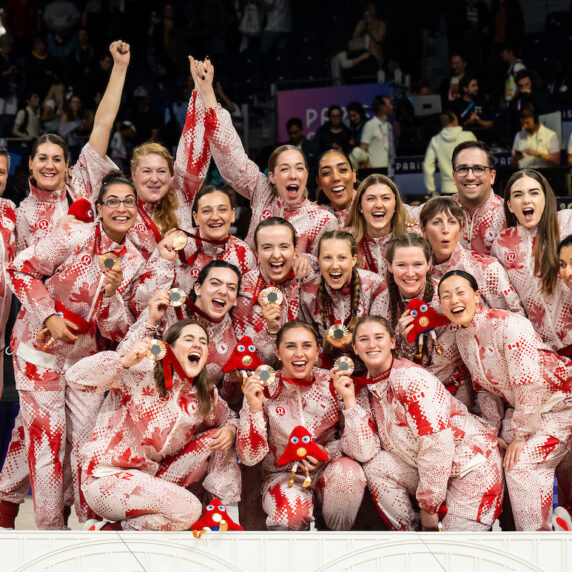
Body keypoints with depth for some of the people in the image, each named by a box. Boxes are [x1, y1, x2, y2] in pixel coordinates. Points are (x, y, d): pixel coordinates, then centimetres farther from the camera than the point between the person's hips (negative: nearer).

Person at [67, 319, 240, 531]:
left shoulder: (206, 395, 4)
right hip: (106, 478, -7)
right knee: (188, 509, -26)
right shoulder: (142, 372, -14)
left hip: (151, 477, 7)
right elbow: (75, 377, -22)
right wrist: (125, 360, -36)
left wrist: (230, 430, -3)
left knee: (216, 439, -1)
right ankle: (106, 530, -9)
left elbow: (229, 418, 23)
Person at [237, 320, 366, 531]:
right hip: (283, 475, -2)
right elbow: (250, 457, -13)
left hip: (327, 470, 3)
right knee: (291, 511, -35)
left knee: (348, 472, -31)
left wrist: (328, 452, -18)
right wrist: (255, 408, -26)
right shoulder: (263, 390, -9)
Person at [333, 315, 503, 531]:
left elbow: (437, 443, -23)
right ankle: (407, 530, 0)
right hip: (430, 470, 7)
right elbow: (365, 452, -6)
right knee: (375, 466, -13)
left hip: (473, 464, -7)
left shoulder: (410, 377, -18)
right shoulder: (363, 390, 4)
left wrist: (428, 506, -19)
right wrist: (349, 400, -12)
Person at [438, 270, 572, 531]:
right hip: (519, 407, 8)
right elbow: (484, 387, 10)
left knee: (521, 465, -20)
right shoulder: (462, 336, 1)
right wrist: (494, 431, 3)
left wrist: (521, 434, -22)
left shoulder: (508, 325, -26)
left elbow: (530, 384, -27)